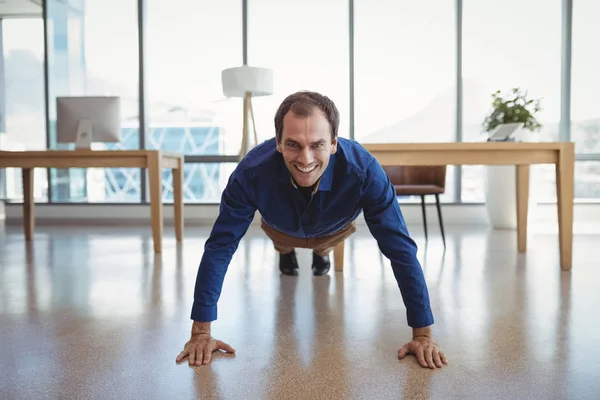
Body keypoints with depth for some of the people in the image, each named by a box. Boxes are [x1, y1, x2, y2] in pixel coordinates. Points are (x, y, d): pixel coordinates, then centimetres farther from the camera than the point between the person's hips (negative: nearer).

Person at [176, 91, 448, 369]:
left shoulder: (364, 172, -46)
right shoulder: (252, 172, -45)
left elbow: (401, 249, -39)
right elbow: (220, 247, -36)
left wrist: (423, 334, -37)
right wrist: (201, 332, -35)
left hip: (335, 229, 0)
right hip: (281, 227, 0)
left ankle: (322, 253, 61)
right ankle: (285, 253, 62)